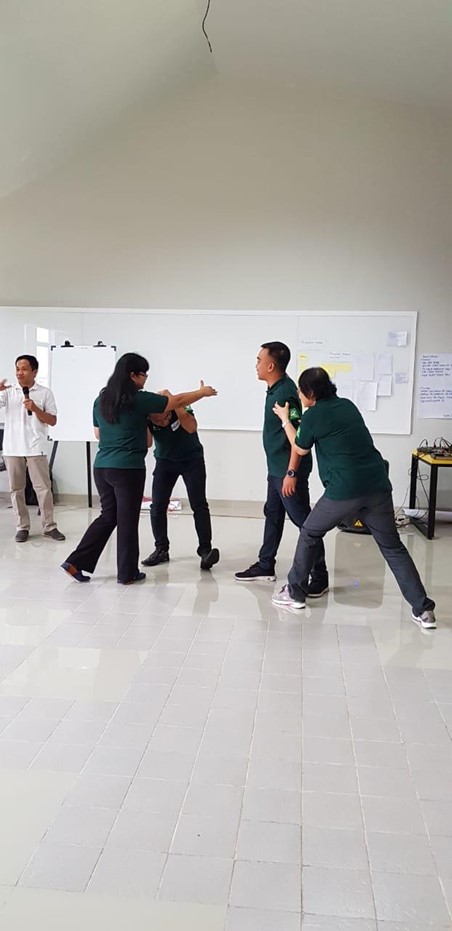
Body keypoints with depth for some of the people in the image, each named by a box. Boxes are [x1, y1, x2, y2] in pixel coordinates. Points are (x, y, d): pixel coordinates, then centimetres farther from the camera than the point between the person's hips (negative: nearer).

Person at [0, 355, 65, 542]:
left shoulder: (45, 393, 2)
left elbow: (52, 421, 1)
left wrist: (35, 409, -14)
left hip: (36, 448, -2)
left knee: (43, 488, -1)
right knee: (16, 489, 7)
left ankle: (49, 527, 7)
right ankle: (22, 527, 16)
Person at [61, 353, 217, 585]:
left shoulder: (101, 400, 9)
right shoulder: (139, 400, -9)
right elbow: (178, 401, -1)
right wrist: (202, 392, 14)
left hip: (102, 467, 7)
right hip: (128, 469, -6)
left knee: (108, 516, 17)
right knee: (127, 520, 4)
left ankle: (76, 562, 13)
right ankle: (127, 573, 15)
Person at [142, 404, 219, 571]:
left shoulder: (181, 407, -25)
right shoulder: (147, 419, -19)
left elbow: (191, 428, -40)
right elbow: (147, 443, -27)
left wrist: (176, 405, -43)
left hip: (192, 459, -2)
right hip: (165, 461, 2)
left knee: (199, 505, -13)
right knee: (157, 506, -4)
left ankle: (205, 549, -10)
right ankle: (161, 549, 9)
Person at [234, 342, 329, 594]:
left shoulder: (286, 393, -21)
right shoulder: (275, 388, 9)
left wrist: (291, 472, -25)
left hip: (288, 469, -10)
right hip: (276, 467, 11)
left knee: (304, 522, -4)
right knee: (273, 515, 18)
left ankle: (320, 577, 4)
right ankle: (265, 566, 30)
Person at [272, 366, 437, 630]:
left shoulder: (312, 416, -1)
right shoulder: (348, 405, 17)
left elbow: (300, 450, 16)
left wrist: (285, 419, 27)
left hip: (345, 489, -5)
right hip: (378, 485, 5)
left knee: (309, 534, 17)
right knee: (393, 547, 11)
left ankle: (295, 592, 24)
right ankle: (423, 609, 6)